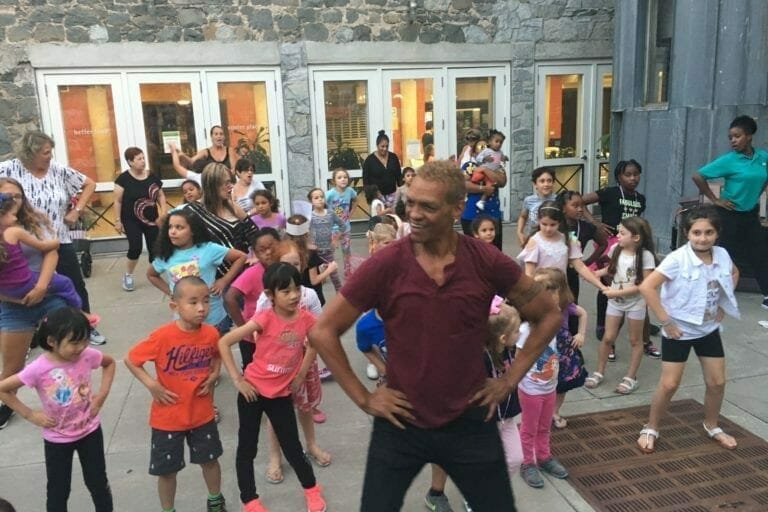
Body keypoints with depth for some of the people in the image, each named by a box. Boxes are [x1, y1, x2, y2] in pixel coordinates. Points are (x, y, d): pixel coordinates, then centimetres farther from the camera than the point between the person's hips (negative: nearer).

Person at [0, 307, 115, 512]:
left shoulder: (87, 355, -18)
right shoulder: (38, 369, -25)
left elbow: (110, 363, 3)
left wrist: (101, 395, -6)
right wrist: (29, 414, -14)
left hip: (90, 431, 2)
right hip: (57, 439, -1)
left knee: (98, 484, 15)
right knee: (58, 491, 14)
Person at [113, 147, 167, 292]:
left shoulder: (152, 176, 1)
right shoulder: (124, 178, -10)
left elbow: (160, 195, 10)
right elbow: (117, 201, -6)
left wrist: (164, 211, -3)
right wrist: (118, 220, -7)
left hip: (151, 220, 4)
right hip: (132, 221, -4)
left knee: (154, 248, 3)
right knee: (136, 248, -13)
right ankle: (128, 275, 11)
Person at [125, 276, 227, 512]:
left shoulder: (211, 333, -12)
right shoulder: (163, 336, -23)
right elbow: (130, 359, -12)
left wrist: (214, 375, -6)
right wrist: (151, 385, -19)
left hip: (202, 414, 3)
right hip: (168, 417, -3)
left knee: (210, 459, 21)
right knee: (167, 470, 13)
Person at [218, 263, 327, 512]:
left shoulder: (306, 318, -10)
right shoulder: (265, 319, -21)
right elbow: (223, 343, -18)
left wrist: (301, 374, 6)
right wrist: (238, 380, -17)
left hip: (282, 393, 3)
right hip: (254, 390, -2)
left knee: (292, 446, 11)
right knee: (247, 448, 9)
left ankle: (311, 490, 33)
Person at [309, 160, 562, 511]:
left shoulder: (488, 262, -11)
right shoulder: (384, 265, -14)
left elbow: (548, 316, 3)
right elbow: (322, 332, -7)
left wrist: (509, 380, -1)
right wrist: (363, 398, -7)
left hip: (469, 422, 1)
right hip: (400, 423, -1)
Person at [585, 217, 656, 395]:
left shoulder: (646, 256, -20)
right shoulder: (616, 249, -7)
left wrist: (618, 292, -24)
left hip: (635, 304, -4)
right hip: (615, 302, 4)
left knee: (635, 340, 11)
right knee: (608, 338, 7)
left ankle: (631, 377, 23)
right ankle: (599, 372, 21)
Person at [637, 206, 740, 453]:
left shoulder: (722, 255, -6)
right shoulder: (678, 259, -24)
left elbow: (734, 273, 18)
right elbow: (646, 287, -28)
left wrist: (723, 306, 9)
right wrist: (665, 321, -23)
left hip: (709, 329, 6)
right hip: (678, 330, -5)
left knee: (717, 382, 13)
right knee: (669, 384, -2)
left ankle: (711, 426, 37)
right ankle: (651, 429, 18)